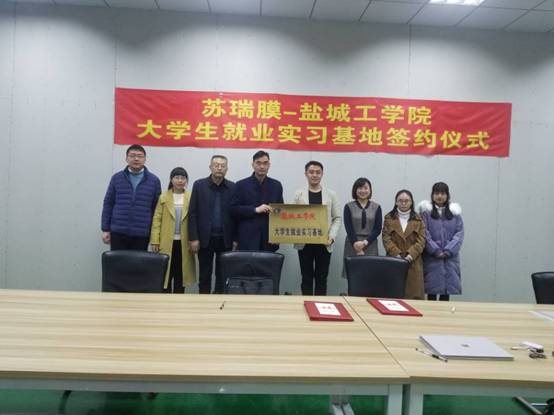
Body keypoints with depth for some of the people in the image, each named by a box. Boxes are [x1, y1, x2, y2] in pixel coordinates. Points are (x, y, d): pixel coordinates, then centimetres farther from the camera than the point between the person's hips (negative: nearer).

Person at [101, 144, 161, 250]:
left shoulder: (154, 180, 2)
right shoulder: (116, 178, 4)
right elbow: (108, 204, 6)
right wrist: (105, 229, 2)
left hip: (141, 235, 0)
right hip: (118, 233, 1)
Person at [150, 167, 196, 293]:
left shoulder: (191, 198, 1)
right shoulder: (164, 197, 2)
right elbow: (157, 220, 0)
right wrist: (155, 241, -7)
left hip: (184, 243, 0)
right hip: (166, 243, 0)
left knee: (180, 274, 8)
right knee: (166, 274, 4)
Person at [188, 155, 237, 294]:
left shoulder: (232, 187, 3)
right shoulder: (199, 185, 1)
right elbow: (192, 213, -2)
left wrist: (235, 239, -1)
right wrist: (193, 238, -7)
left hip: (225, 239, 1)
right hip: (205, 238, -1)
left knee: (222, 275, 6)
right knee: (204, 275, 6)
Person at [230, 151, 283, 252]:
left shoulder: (276, 185, 11)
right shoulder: (241, 185, 3)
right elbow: (233, 209, -2)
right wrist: (255, 210, -13)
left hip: (269, 237, 3)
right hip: (248, 238, -2)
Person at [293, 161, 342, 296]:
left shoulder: (331, 194, 6)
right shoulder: (299, 194, 5)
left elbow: (337, 218, 5)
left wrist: (332, 236, -8)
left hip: (324, 243, 1)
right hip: (304, 243, 0)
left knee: (322, 278, 7)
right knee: (307, 278, 8)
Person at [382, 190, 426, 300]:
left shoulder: (418, 220, 8)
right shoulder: (389, 218, 7)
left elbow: (421, 241, 0)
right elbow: (386, 238, -1)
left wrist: (411, 255, -15)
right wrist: (396, 254, -13)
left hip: (413, 262, 0)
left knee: (414, 293, -1)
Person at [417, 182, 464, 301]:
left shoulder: (454, 212, 8)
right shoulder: (426, 211, 1)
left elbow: (459, 233, 2)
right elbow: (424, 233, -5)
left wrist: (448, 251, -10)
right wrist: (435, 250, -13)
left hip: (450, 257, 2)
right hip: (431, 257, -2)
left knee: (447, 287, 5)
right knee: (432, 289, 0)